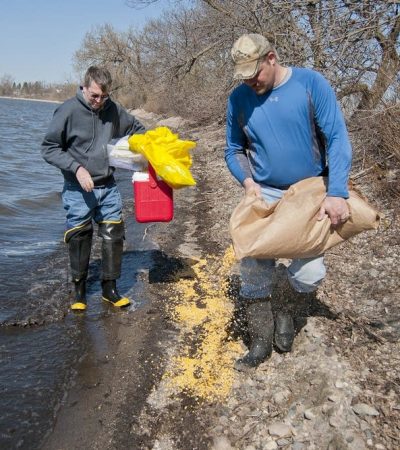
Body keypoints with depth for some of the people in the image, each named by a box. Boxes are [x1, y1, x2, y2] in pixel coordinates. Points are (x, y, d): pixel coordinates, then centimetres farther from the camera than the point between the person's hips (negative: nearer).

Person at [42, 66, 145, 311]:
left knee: (113, 237, 4)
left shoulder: (114, 109, 1)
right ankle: (80, 289, 22)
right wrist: (77, 168, -18)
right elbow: (49, 148, -7)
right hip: (78, 190, -3)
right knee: (79, 239, 3)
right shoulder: (68, 110, -10)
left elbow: (138, 129, 18)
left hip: (109, 188, 4)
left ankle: (110, 287, 19)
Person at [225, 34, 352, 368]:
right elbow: (234, 151, 7)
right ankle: (261, 341, 20)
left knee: (309, 275, -6)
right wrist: (248, 182, -13)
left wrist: (337, 193, -23)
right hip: (264, 195, 2)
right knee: (254, 274, 0)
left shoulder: (311, 84, -11)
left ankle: (285, 311, 27)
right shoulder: (239, 98, -3)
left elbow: (338, 138, -13)